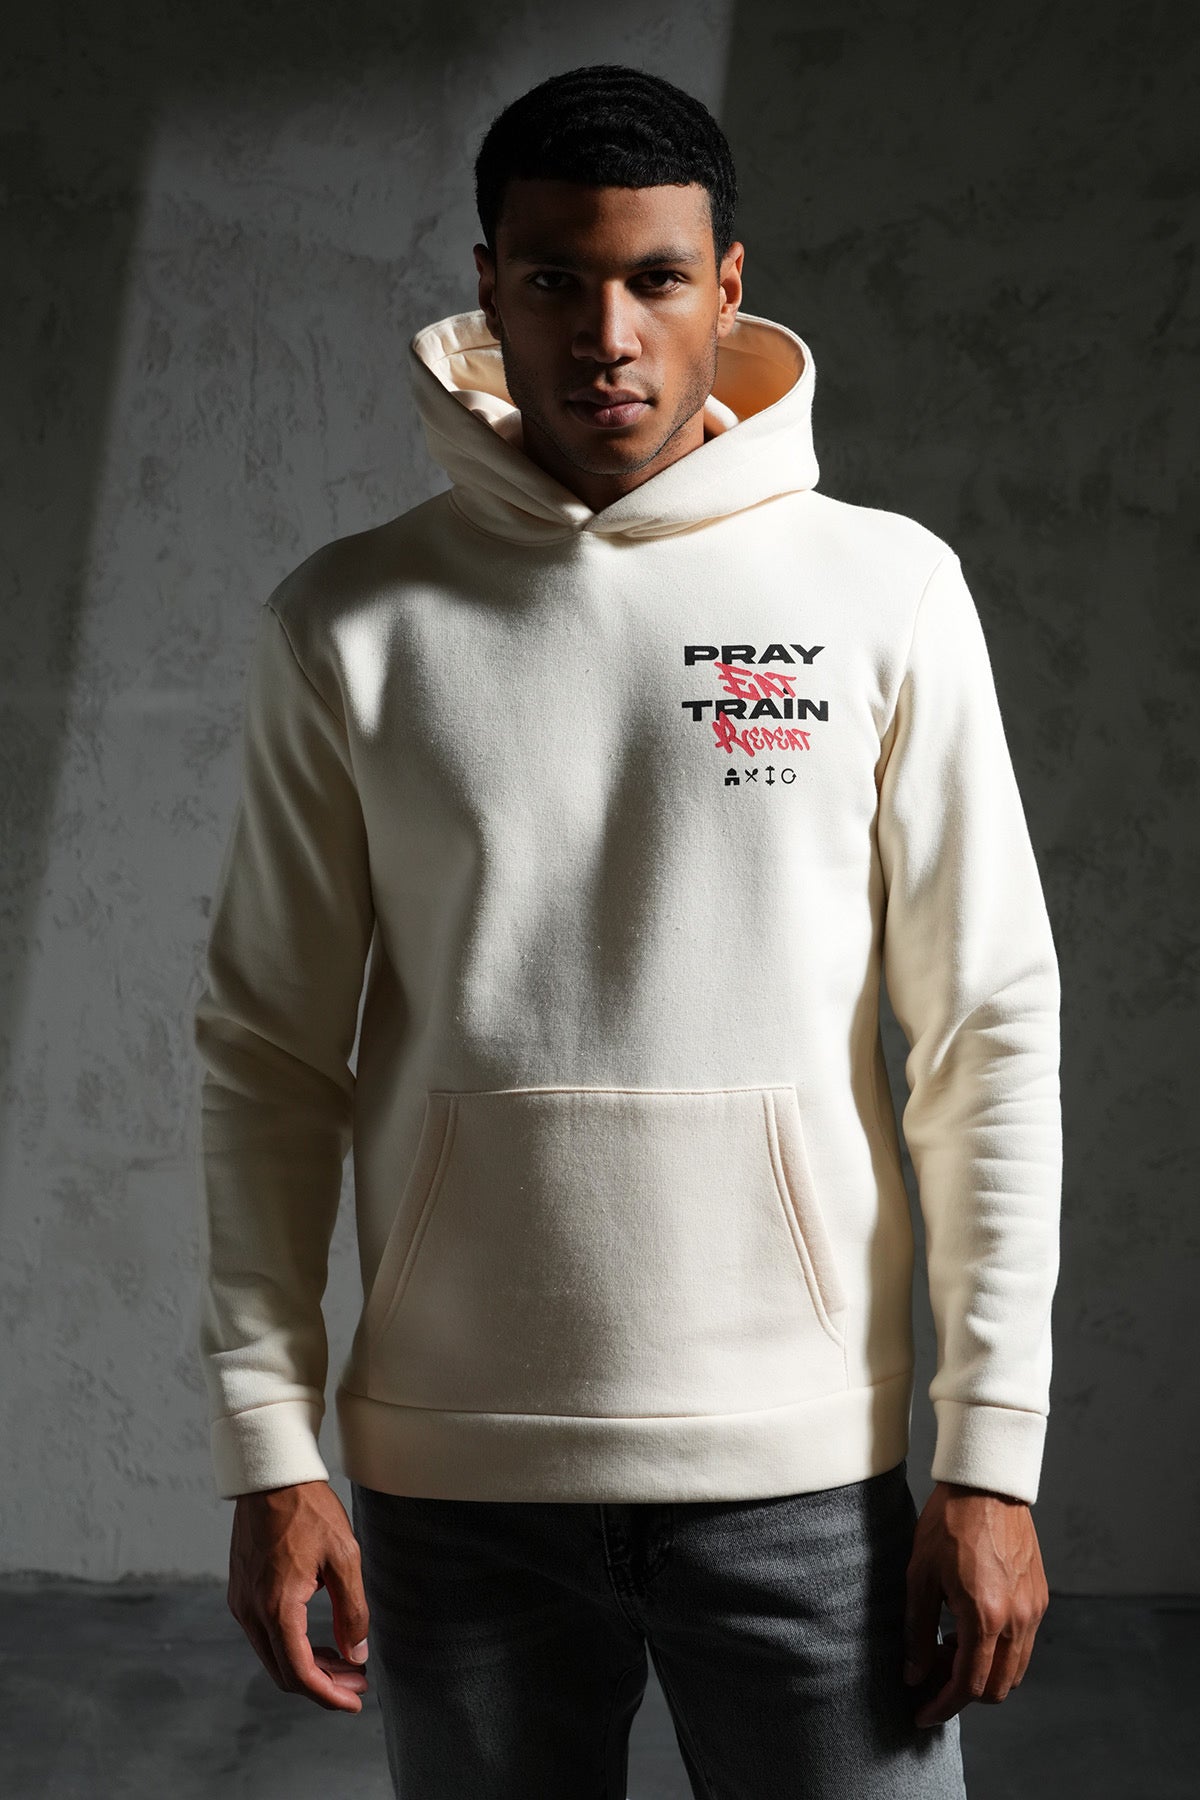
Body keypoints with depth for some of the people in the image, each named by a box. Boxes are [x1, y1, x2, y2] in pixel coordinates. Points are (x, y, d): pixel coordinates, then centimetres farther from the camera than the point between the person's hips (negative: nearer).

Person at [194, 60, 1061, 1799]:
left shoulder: (884, 590, -2)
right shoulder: (348, 623, 0)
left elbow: (992, 1034, -1)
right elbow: (268, 1051, 3)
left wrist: (992, 1458, -4)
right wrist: (269, 1447, -2)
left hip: (803, 1468, 0)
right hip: (453, 1477, 1)